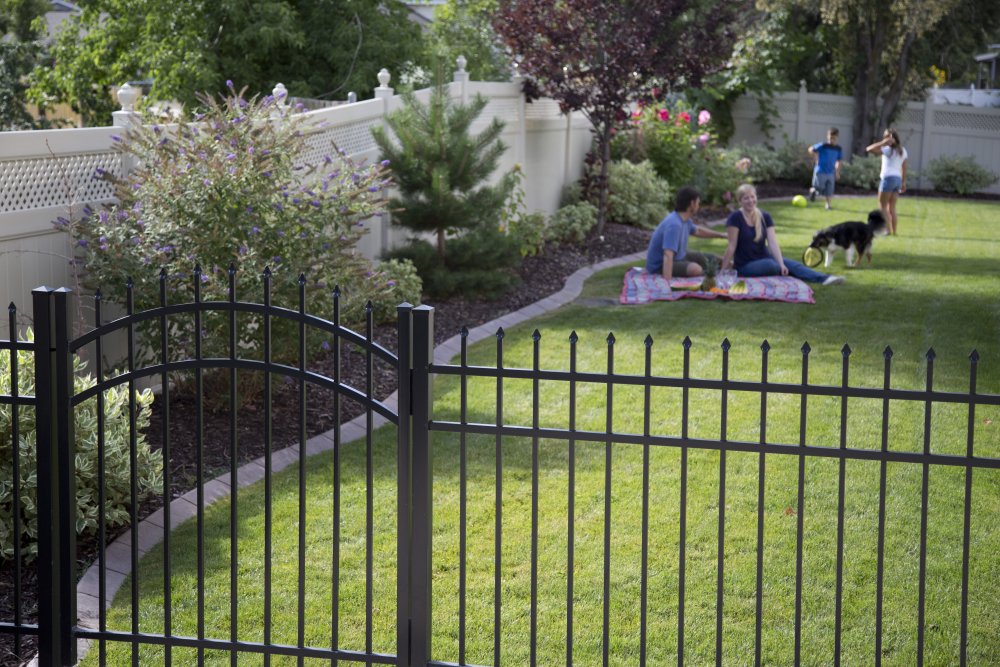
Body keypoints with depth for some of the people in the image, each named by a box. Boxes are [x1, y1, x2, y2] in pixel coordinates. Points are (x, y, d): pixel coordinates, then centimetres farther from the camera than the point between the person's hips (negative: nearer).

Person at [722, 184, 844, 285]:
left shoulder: (765, 216, 2)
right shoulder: (735, 218, -13)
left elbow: (773, 243, -8)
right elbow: (732, 246, -12)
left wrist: (781, 263, -21)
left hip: (764, 258, 4)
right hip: (745, 266, -4)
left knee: (792, 264, -20)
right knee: (771, 265, -35)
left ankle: (824, 279, -35)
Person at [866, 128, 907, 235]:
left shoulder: (887, 149, -8)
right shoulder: (902, 150, 13)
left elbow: (869, 149, -14)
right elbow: (904, 168, 14)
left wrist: (883, 143, -9)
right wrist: (903, 182, 17)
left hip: (888, 178, -7)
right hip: (898, 178, 7)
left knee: (882, 206, -2)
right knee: (892, 207, 11)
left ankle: (888, 229, -10)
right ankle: (893, 231, 8)